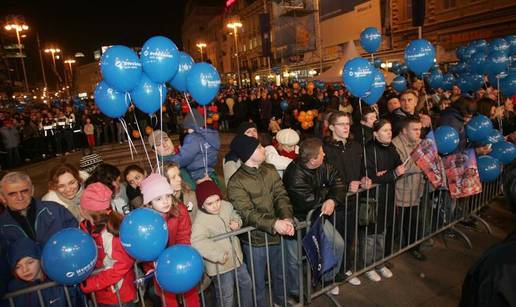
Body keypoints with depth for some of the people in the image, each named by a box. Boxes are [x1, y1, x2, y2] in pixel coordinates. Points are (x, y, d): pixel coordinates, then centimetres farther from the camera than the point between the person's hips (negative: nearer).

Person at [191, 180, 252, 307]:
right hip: (220, 265, -7)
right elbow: (197, 242, -40)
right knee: (226, 296, 12)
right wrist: (218, 255, -40)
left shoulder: (226, 206, -8)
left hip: (236, 256, 7)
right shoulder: (200, 221, -27)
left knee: (246, 283, 26)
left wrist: (236, 222, -11)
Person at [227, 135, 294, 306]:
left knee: (280, 276, 27)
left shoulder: (270, 170, 0)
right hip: (255, 240, -5)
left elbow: (281, 196, -6)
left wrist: (287, 218, -24)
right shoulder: (236, 182, -17)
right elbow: (247, 213, -23)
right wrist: (273, 224, -35)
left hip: (277, 235, 6)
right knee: (258, 284, 14)